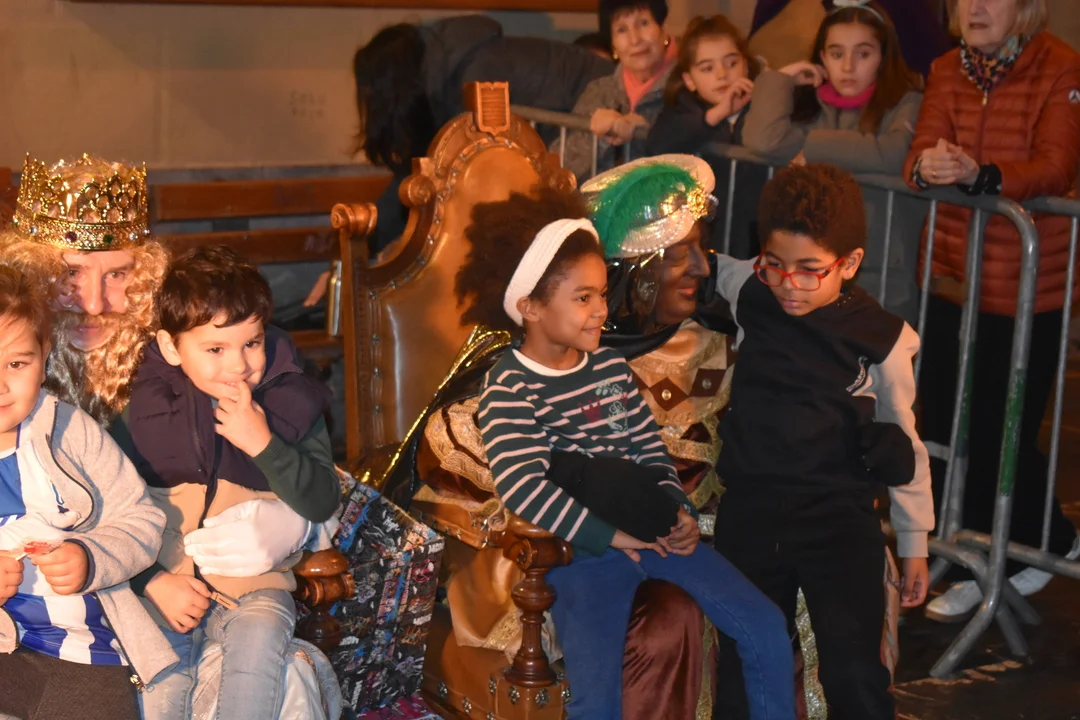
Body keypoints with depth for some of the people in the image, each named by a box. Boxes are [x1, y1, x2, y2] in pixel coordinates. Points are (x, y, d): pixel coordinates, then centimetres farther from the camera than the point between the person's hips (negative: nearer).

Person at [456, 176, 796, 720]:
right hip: (581, 548, -6)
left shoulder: (611, 367, 11)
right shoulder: (509, 388, -10)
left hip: (651, 529, 6)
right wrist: (609, 535, -20)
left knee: (765, 626, 0)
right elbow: (524, 490, -21)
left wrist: (678, 512, -1)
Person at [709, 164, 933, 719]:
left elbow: (904, 443, 1)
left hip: (839, 518, -3)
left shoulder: (880, 339, -9)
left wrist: (914, 544, 6)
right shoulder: (750, 298, -4)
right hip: (750, 512, 3)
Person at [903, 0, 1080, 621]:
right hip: (952, 280, 5)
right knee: (941, 430, 3)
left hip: (1028, 290, -5)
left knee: (1000, 440, -4)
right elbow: (923, 150, -4)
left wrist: (978, 173, -38)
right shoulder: (949, 72, 6)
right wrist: (926, 167, -30)